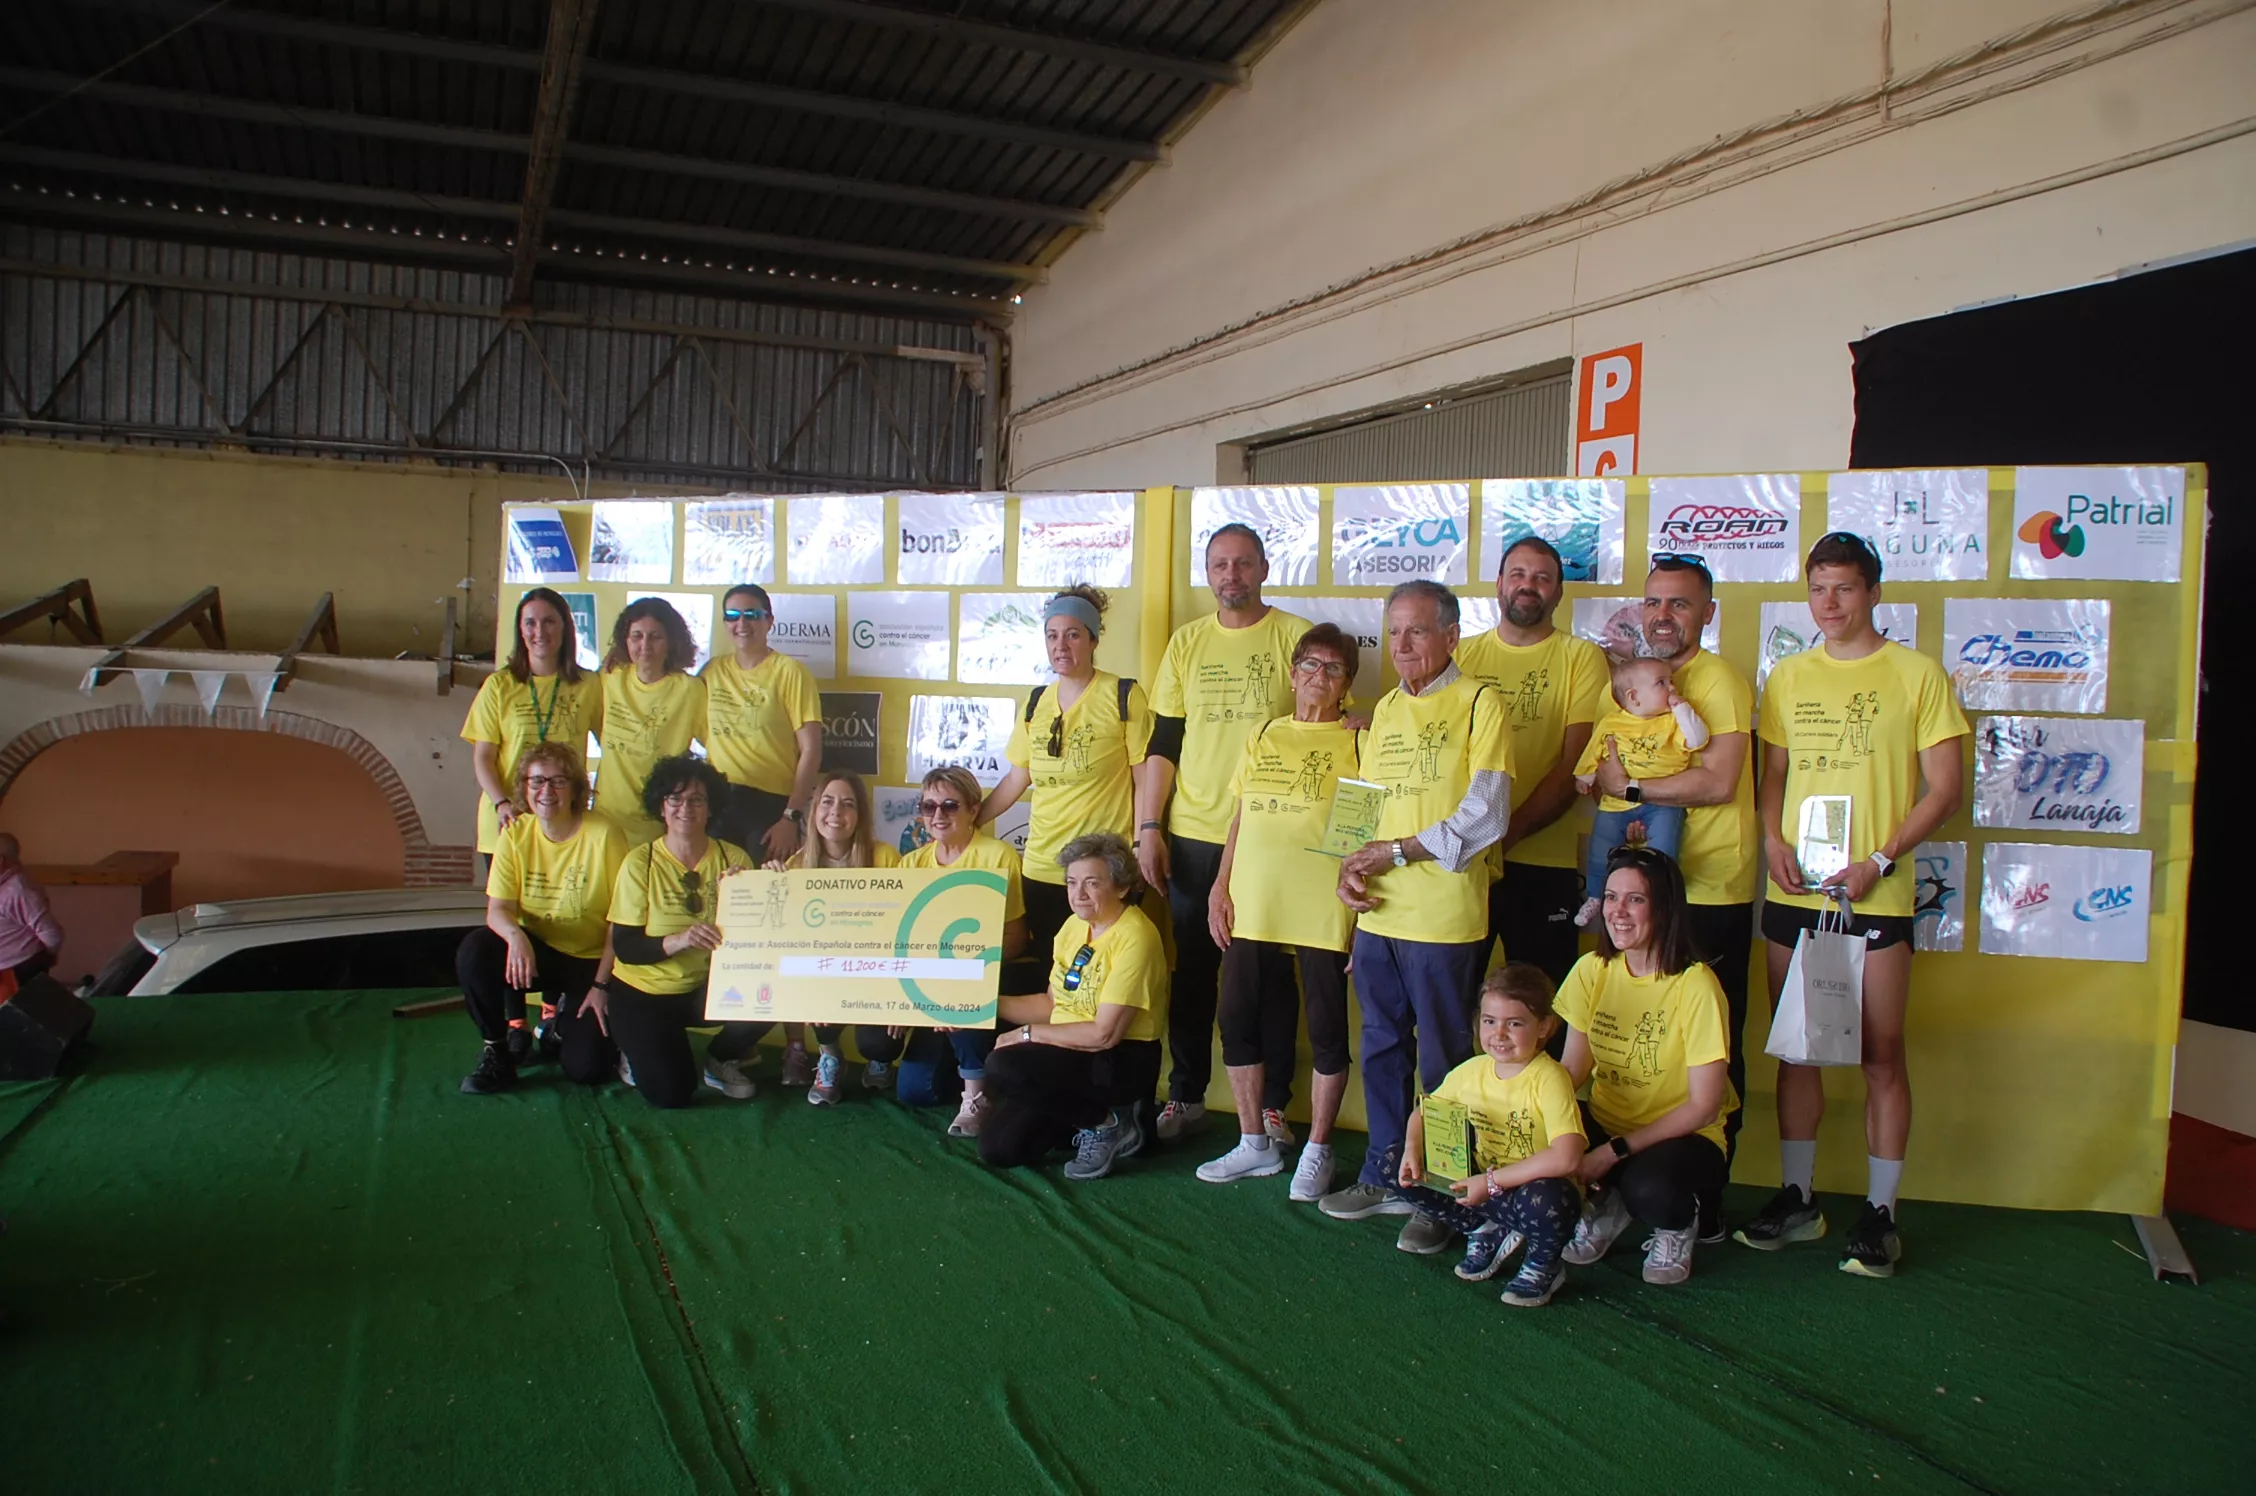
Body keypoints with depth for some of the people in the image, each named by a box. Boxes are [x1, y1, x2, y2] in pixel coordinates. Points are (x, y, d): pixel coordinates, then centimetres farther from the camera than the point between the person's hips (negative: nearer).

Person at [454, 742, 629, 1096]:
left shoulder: (603, 834, -16)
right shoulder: (515, 834, -4)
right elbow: (498, 909, -8)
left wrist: (602, 983, -15)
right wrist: (515, 935, -32)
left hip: (592, 961, -3)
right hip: (536, 951, 3)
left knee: (585, 1067, -16)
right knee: (474, 950, -28)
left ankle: (565, 1023, 22)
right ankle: (498, 1051, -5)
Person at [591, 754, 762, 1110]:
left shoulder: (732, 858, -6)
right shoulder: (639, 863, -11)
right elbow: (624, 947, -14)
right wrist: (678, 941, -31)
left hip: (706, 987, 2)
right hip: (642, 992, -2)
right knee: (670, 1092, -18)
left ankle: (721, 1061, 6)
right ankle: (635, 1051, 18)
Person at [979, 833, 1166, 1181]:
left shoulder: (1134, 937, -19)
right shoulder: (1075, 924, 8)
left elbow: (1105, 1034, -22)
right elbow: (1053, 1005, 13)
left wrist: (1028, 1033, -15)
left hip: (1122, 1061, -8)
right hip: (1069, 1055, 8)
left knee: (1005, 1066, -28)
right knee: (997, 1147, -3)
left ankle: (1106, 1123, -8)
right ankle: (1088, 1114, 16)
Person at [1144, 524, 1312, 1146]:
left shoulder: (1295, 636, 0)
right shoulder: (1187, 643, 9)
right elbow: (1164, 742, 10)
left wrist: (1307, 827, -7)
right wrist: (1148, 826, 3)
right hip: (1192, 835, 3)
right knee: (1192, 969, 10)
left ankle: (1273, 1103, 17)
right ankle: (1185, 1095, 24)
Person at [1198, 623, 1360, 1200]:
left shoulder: (1358, 742, 1)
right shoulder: (1263, 738, 14)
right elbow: (1240, 818, 16)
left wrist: (1363, 905, -9)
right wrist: (1219, 887, 8)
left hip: (1324, 911, -4)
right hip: (1251, 909, 5)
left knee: (1326, 1029, 4)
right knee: (1240, 1021, 8)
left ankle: (1316, 1151, 18)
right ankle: (1255, 1143, 24)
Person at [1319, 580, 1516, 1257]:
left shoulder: (1479, 702, -6)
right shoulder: (1385, 709, 15)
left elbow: (1485, 817, -14)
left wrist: (1392, 852, -13)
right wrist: (1350, 867, 1)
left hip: (1445, 918, -7)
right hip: (1379, 915, 7)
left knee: (1443, 1063, 3)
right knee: (1382, 1049, 15)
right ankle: (1384, 1176, 29)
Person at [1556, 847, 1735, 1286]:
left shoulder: (1695, 985, -18)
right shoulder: (1592, 970, -3)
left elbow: (1703, 1106, -16)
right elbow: (1572, 1069, -1)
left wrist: (1615, 1151, -21)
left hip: (1682, 1137, -4)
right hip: (1606, 1125, 4)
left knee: (1648, 1188, -37)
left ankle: (1679, 1225, 2)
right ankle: (1607, 1205, 7)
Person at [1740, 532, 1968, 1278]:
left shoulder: (1917, 674, -1)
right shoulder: (1788, 676, 12)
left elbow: (1944, 788, -3)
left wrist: (1881, 861, -14)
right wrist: (1772, 838, -3)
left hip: (1876, 896, -4)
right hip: (1793, 892, 4)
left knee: (1881, 1054, 2)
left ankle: (1880, 1214, 13)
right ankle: (1798, 1199, 22)